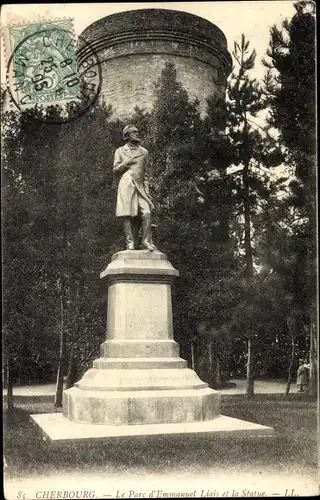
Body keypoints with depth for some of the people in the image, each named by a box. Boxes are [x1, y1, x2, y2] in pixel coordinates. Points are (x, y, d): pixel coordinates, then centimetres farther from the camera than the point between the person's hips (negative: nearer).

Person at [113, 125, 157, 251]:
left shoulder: (144, 152, 19)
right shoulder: (120, 151, 14)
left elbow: (145, 174, 18)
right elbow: (115, 170, 9)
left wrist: (147, 189, 7)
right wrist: (127, 162, -5)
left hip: (140, 187, 2)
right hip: (126, 186, -2)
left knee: (146, 213, -15)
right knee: (127, 215, -8)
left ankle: (146, 242, -14)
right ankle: (130, 242, -6)